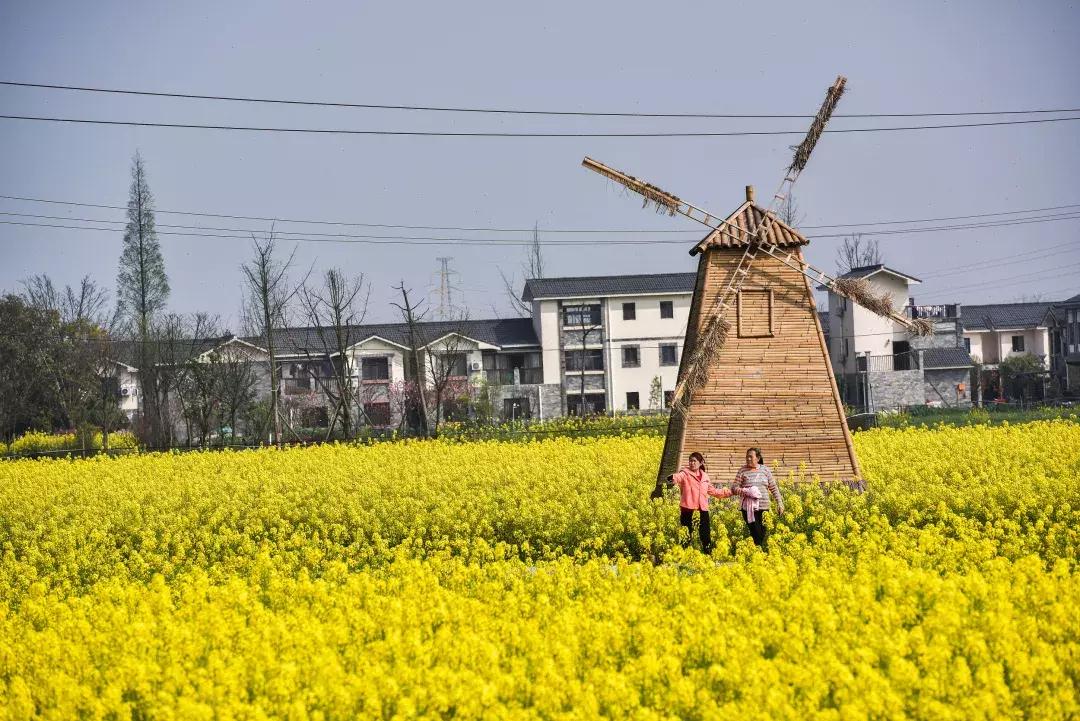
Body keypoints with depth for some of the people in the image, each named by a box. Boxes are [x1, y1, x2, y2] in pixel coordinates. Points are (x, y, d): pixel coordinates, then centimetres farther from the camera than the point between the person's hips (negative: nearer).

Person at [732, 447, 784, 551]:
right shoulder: (743, 471, 3)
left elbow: (774, 488, 11)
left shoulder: (765, 470, 8)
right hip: (748, 507, -2)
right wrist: (745, 491, -17)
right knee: (755, 534, -6)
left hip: (763, 507, 2)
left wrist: (779, 503, 5)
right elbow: (734, 488, 2)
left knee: (763, 533, 0)